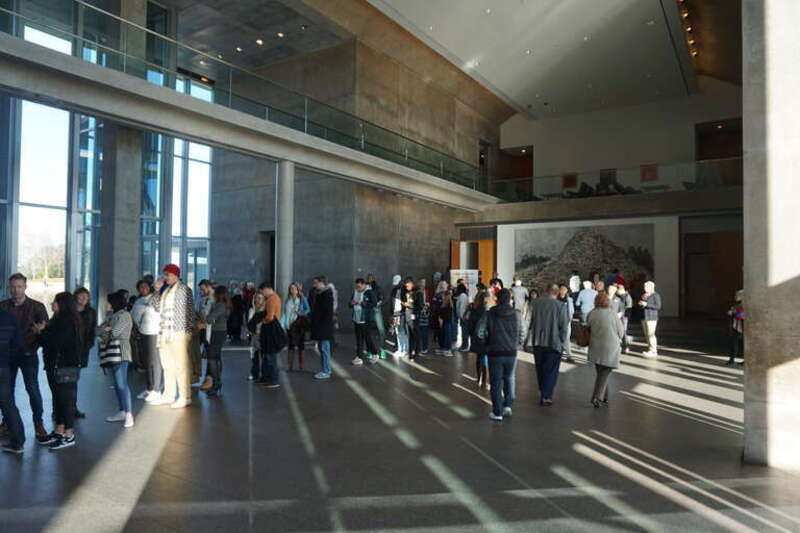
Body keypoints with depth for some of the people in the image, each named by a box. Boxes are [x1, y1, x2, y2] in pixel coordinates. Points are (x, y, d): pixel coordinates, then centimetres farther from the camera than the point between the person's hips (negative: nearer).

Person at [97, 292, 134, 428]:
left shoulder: (124, 315, -9)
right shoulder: (110, 316, 19)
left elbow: (114, 333, -16)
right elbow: (98, 330, 12)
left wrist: (104, 332, 1)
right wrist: (105, 330, -8)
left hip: (121, 353, -9)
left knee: (122, 384, -11)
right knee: (116, 384, 12)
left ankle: (128, 414, -10)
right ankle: (122, 412, 19)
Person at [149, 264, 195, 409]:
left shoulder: (183, 289, -4)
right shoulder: (165, 290, 18)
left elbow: (187, 310, -9)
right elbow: (155, 306, 15)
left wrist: (187, 330, -14)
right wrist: (157, 289, 7)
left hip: (178, 332, -8)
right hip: (164, 332, 8)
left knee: (181, 365, -8)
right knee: (167, 365, 14)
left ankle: (185, 397, -3)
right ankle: (169, 395, 23)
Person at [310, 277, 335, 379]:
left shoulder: (327, 294, -15)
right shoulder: (320, 293, 15)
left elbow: (328, 311, -20)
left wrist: (323, 324, -21)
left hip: (324, 327, -10)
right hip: (320, 327, 10)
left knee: (324, 349, -4)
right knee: (321, 348, 15)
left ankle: (326, 372, 2)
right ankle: (326, 370, 24)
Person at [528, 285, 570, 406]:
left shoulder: (535, 303, -2)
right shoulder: (561, 306, -12)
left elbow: (531, 321, 3)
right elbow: (564, 326, -9)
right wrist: (562, 341, 2)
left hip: (537, 342, 3)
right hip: (554, 343, -3)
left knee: (540, 369, 18)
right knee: (551, 371, 6)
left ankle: (543, 393, 30)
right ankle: (545, 397, 4)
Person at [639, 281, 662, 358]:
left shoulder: (655, 295, -10)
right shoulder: (644, 295, 13)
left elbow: (658, 306, -16)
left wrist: (646, 304, -21)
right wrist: (640, 304, 0)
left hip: (651, 318, -8)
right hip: (644, 317, 8)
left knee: (651, 334, -9)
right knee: (647, 334, 8)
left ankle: (653, 352, -5)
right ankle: (650, 350, 14)